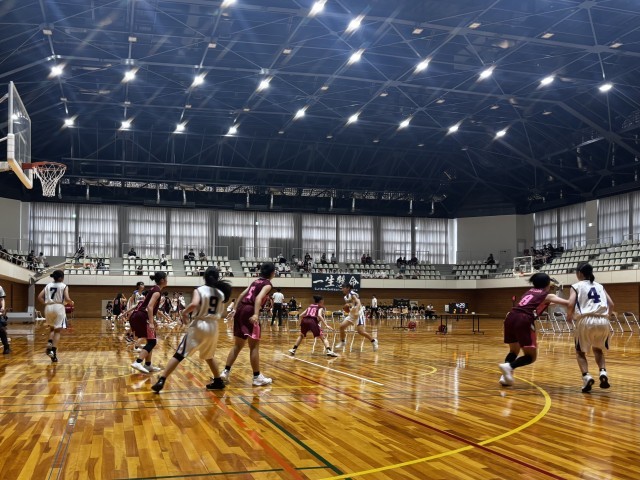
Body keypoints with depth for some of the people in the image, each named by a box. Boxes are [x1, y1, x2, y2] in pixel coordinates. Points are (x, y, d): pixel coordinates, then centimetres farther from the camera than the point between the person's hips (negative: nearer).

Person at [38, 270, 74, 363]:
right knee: (57, 331, 3)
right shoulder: (64, 286, -1)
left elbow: (40, 297, 4)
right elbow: (67, 299, -12)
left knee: (52, 328, 26)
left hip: (48, 308, 4)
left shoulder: (48, 285, 12)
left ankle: (49, 344, 1)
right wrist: (71, 303, 8)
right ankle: (54, 353, -5)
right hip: (59, 308, -4)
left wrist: (46, 303, 13)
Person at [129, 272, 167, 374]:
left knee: (150, 341, 15)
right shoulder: (157, 290, -9)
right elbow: (150, 306, -21)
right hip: (142, 317, -9)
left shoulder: (154, 289, 19)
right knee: (152, 342, -7)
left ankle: (148, 365, 17)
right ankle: (137, 363, -20)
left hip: (137, 316, 9)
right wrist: (151, 323, -25)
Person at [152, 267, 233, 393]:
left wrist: (184, 312, -7)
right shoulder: (221, 293, 8)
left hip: (199, 325, -4)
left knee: (179, 355, -3)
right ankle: (218, 381, 30)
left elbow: (194, 304, -25)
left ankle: (161, 381, -10)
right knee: (209, 356, 28)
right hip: (213, 326, 4)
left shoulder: (199, 290, -5)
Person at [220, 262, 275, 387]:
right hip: (249, 312, -8)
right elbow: (259, 298, -17)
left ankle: (226, 372, 13)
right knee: (254, 346, -1)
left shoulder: (255, 281, 22)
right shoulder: (267, 284, 0)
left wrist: (236, 310, 25)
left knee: (237, 345, 16)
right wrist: (256, 314, -28)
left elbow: (242, 295, 20)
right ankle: (257, 377, 4)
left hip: (240, 310, 8)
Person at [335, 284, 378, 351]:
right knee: (342, 326, 2)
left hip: (358, 314, -9)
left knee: (360, 331, -15)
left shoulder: (353, 294, -16)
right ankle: (342, 342, 20)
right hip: (351, 314, 9)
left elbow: (358, 303, -29)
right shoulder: (345, 297, 11)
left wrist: (356, 312, -43)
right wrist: (347, 307, 3)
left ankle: (373, 341, 2)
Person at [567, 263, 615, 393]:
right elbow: (611, 304, 13)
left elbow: (571, 305, -5)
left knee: (580, 352, 17)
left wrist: (570, 317, 12)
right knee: (598, 349, 29)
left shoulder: (577, 286, 10)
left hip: (586, 321, -4)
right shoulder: (599, 286, 23)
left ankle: (586, 376, -6)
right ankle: (603, 372, 4)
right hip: (603, 321, 4)